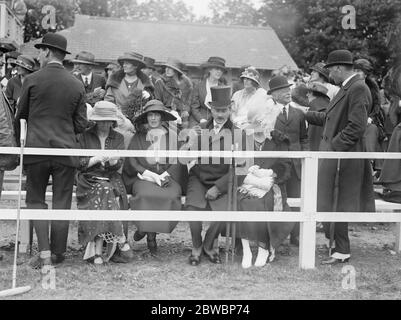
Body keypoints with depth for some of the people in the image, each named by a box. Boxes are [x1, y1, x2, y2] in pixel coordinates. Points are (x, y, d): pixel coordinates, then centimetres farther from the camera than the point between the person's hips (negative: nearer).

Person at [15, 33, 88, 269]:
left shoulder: (32, 80, -4)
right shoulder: (77, 85, 1)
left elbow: (20, 116, 6)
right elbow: (81, 125, 3)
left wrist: (22, 141, 25)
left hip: (36, 148, -1)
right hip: (66, 150, 2)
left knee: (36, 200, 11)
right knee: (61, 204, 9)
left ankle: (44, 253, 3)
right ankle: (58, 254, 16)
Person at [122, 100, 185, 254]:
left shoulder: (172, 136, 11)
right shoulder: (138, 137, 10)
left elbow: (178, 162, 6)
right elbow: (132, 162, 1)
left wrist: (165, 175, -11)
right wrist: (151, 175, -11)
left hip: (167, 177, 1)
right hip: (143, 177, -1)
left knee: (171, 196, -29)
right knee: (146, 194, -33)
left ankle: (151, 234, -12)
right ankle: (147, 230, -8)